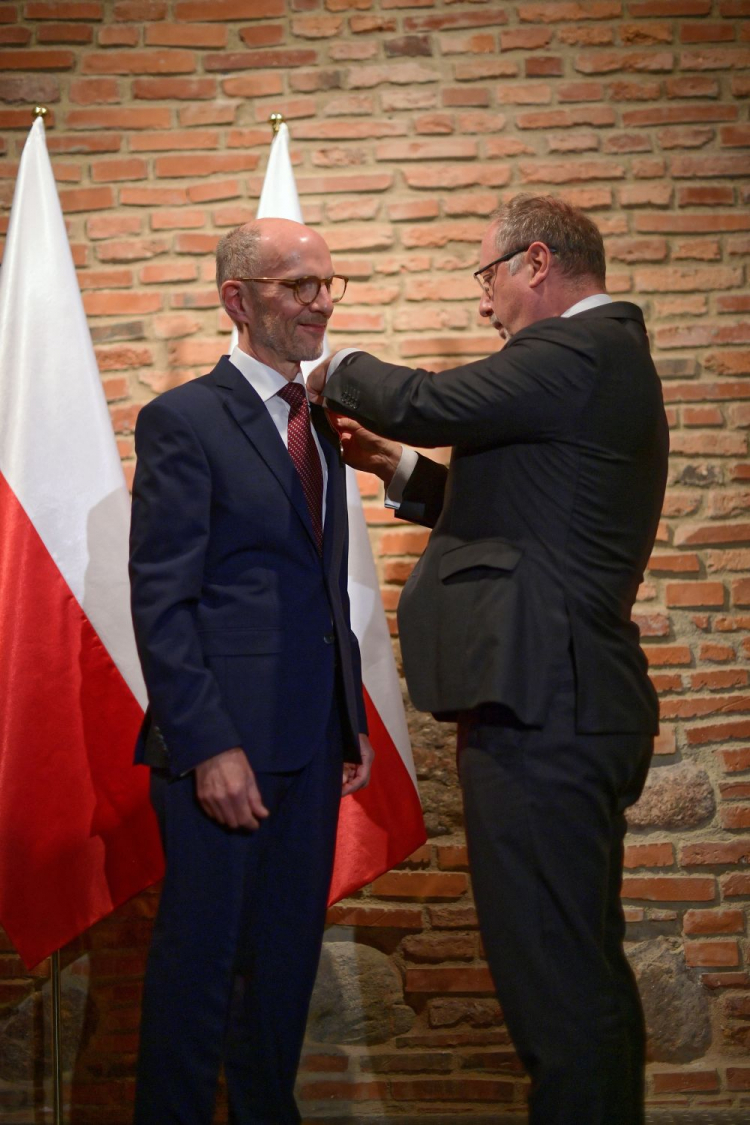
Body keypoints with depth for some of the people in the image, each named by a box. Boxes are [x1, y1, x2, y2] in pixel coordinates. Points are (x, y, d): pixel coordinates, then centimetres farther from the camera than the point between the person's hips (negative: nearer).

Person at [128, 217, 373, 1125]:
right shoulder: (183, 420, -7)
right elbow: (160, 601, -13)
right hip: (223, 743, -7)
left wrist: (352, 720, 14)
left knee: (288, 955, 15)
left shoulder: (318, 422, 15)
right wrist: (207, 745, -19)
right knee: (201, 960, 3)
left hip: (312, 743, 7)